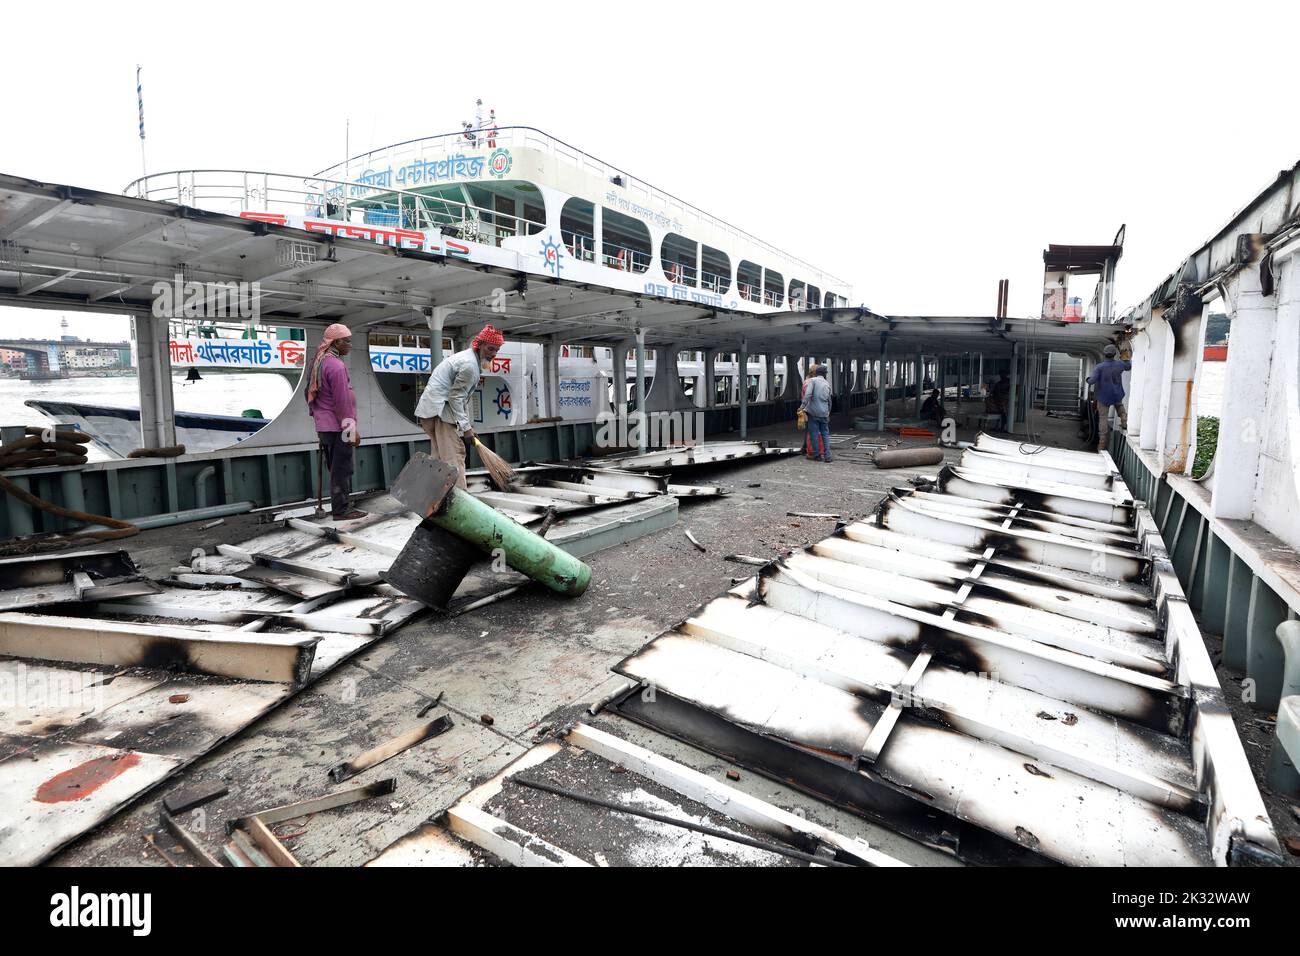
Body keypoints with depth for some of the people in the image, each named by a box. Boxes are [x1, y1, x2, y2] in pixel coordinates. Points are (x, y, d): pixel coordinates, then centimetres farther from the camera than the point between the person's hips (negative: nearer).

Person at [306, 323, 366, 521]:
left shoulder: (318, 362, 14)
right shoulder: (336, 366, -16)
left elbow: (310, 394, 20)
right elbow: (342, 402, -19)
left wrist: (317, 418, 24)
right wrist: (352, 430, -16)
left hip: (324, 426, 10)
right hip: (337, 427, -10)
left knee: (336, 468, 16)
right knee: (342, 469, -4)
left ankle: (338, 506, 22)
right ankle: (340, 510, 0)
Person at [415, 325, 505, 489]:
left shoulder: (470, 359, 16)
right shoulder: (469, 365, -16)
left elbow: (462, 397, 19)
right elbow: (455, 397, -18)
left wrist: (467, 425, 16)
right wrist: (466, 428, -15)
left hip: (431, 409, 11)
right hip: (439, 410, -11)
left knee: (439, 457, 15)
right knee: (454, 456, -11)